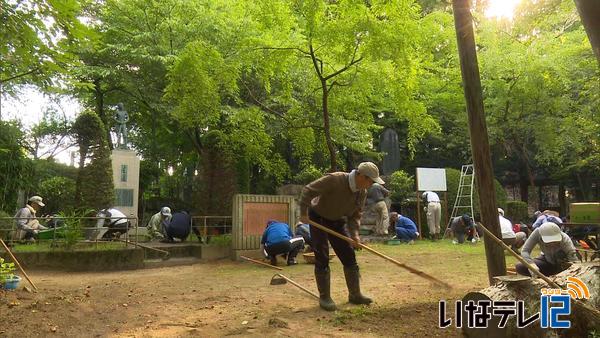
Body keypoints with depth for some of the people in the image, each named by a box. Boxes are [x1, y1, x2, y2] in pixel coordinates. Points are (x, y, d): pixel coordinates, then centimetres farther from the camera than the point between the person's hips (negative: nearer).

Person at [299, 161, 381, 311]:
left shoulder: (362, 192, -9)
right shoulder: (334, 180, -31)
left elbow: (355, 215, 0)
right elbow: (307, 190, -26)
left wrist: (354, 234, -15)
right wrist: (303, 213, -25)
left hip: (337, 221, 7)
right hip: (318, 218, -6)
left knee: (349, 257, 5)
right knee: (322, 258, -8)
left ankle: (355, 294, 17)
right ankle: (324, 297, 4)